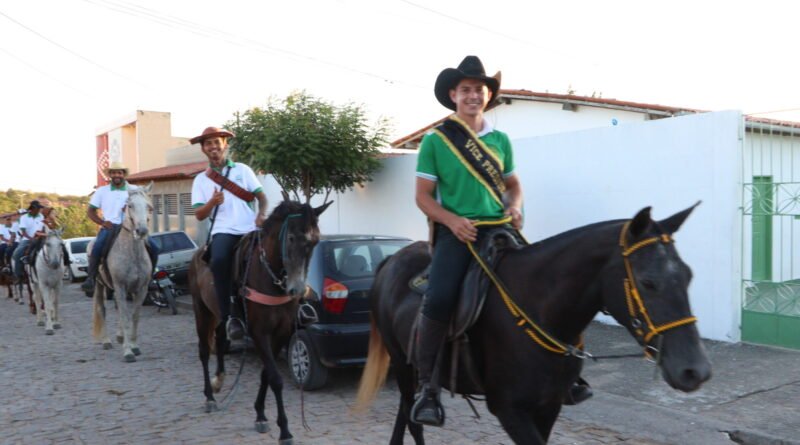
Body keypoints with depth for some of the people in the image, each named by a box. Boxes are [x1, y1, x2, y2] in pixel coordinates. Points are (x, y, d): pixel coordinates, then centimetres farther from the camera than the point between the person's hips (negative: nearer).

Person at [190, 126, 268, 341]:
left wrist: (262, 213, -11)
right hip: (223, 231, -1)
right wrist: (212, 202, -12)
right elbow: (199, 215, 9)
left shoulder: (242, 170, 16)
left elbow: (261, 196, 11)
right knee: (219, 261, -33)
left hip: (250, 229, 1)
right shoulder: (201, 179, 16)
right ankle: (227, 317, -26)